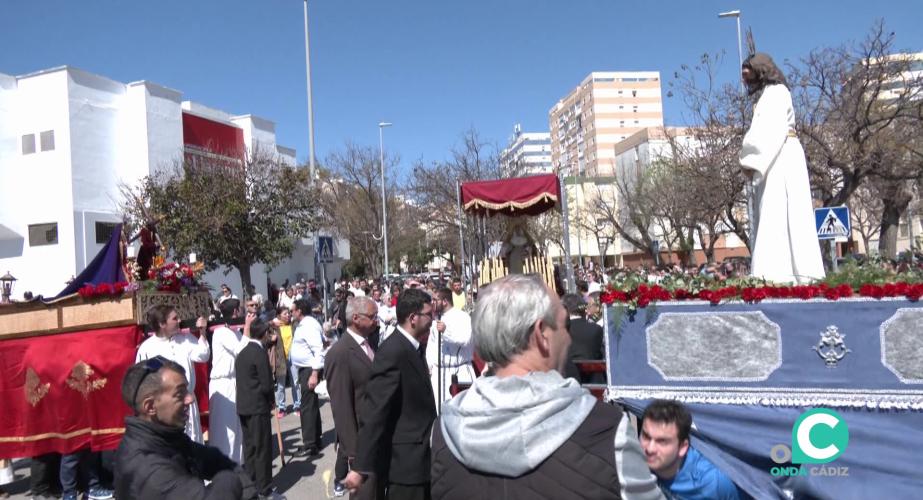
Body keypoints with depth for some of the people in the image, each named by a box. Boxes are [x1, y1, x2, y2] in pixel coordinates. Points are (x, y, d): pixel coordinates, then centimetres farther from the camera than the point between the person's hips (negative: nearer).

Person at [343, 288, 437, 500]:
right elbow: (374, 414, -25)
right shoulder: (393, 352, -22)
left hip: (419, 458, 9)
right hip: (405, 462, -9)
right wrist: (361, 468, -25)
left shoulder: (411, 347, 8)